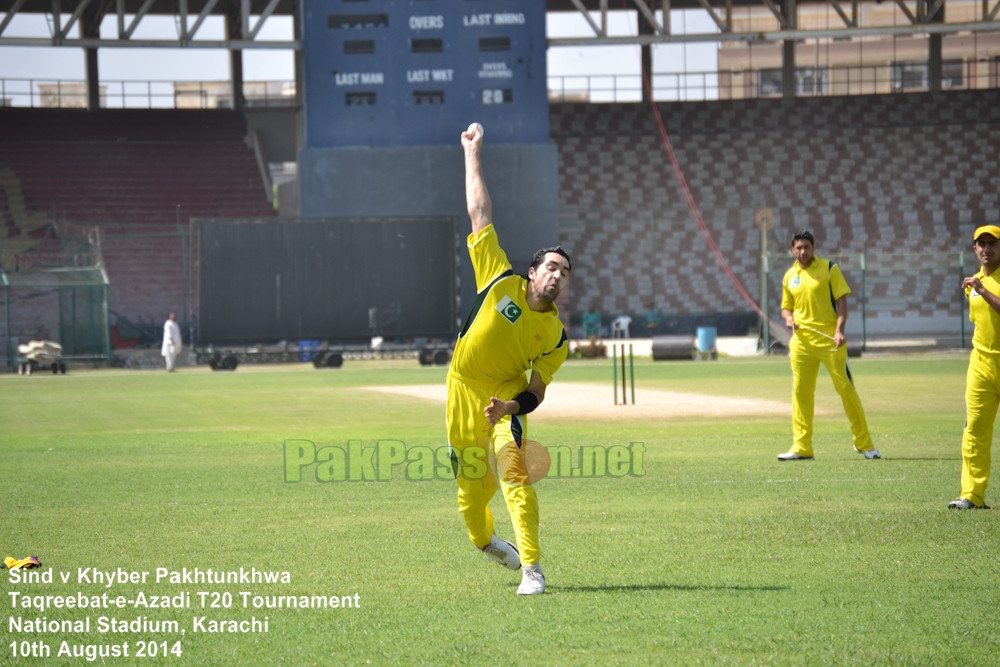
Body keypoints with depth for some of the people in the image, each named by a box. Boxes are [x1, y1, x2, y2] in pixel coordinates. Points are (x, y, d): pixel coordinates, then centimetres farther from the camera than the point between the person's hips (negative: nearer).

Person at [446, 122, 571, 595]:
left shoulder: (555, 337, -7)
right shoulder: (501, 282, -8)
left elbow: (536, 392, -5)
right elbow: (480, 213, -3)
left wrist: (513, 406, -27)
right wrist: (472, 153, -1)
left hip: (506, 398, -1)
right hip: (463, 394, 1)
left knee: (514, 474, -21)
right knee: (473, 483, 8)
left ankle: (531, 568, -21)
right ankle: (483, 541, 40)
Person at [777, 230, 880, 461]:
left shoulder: (829, 268, 1)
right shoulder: (789, 276, 13)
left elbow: (841, 301, -3)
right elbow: (786, 307, 22)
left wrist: (839, 330, -16)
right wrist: (788, 318, -2)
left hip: (829, 339, -4)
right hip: (802, 341, 4)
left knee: (845, 387, -4)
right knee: (800, 391, 1)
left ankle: (864, 442, 6)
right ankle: (801, 448, 6)